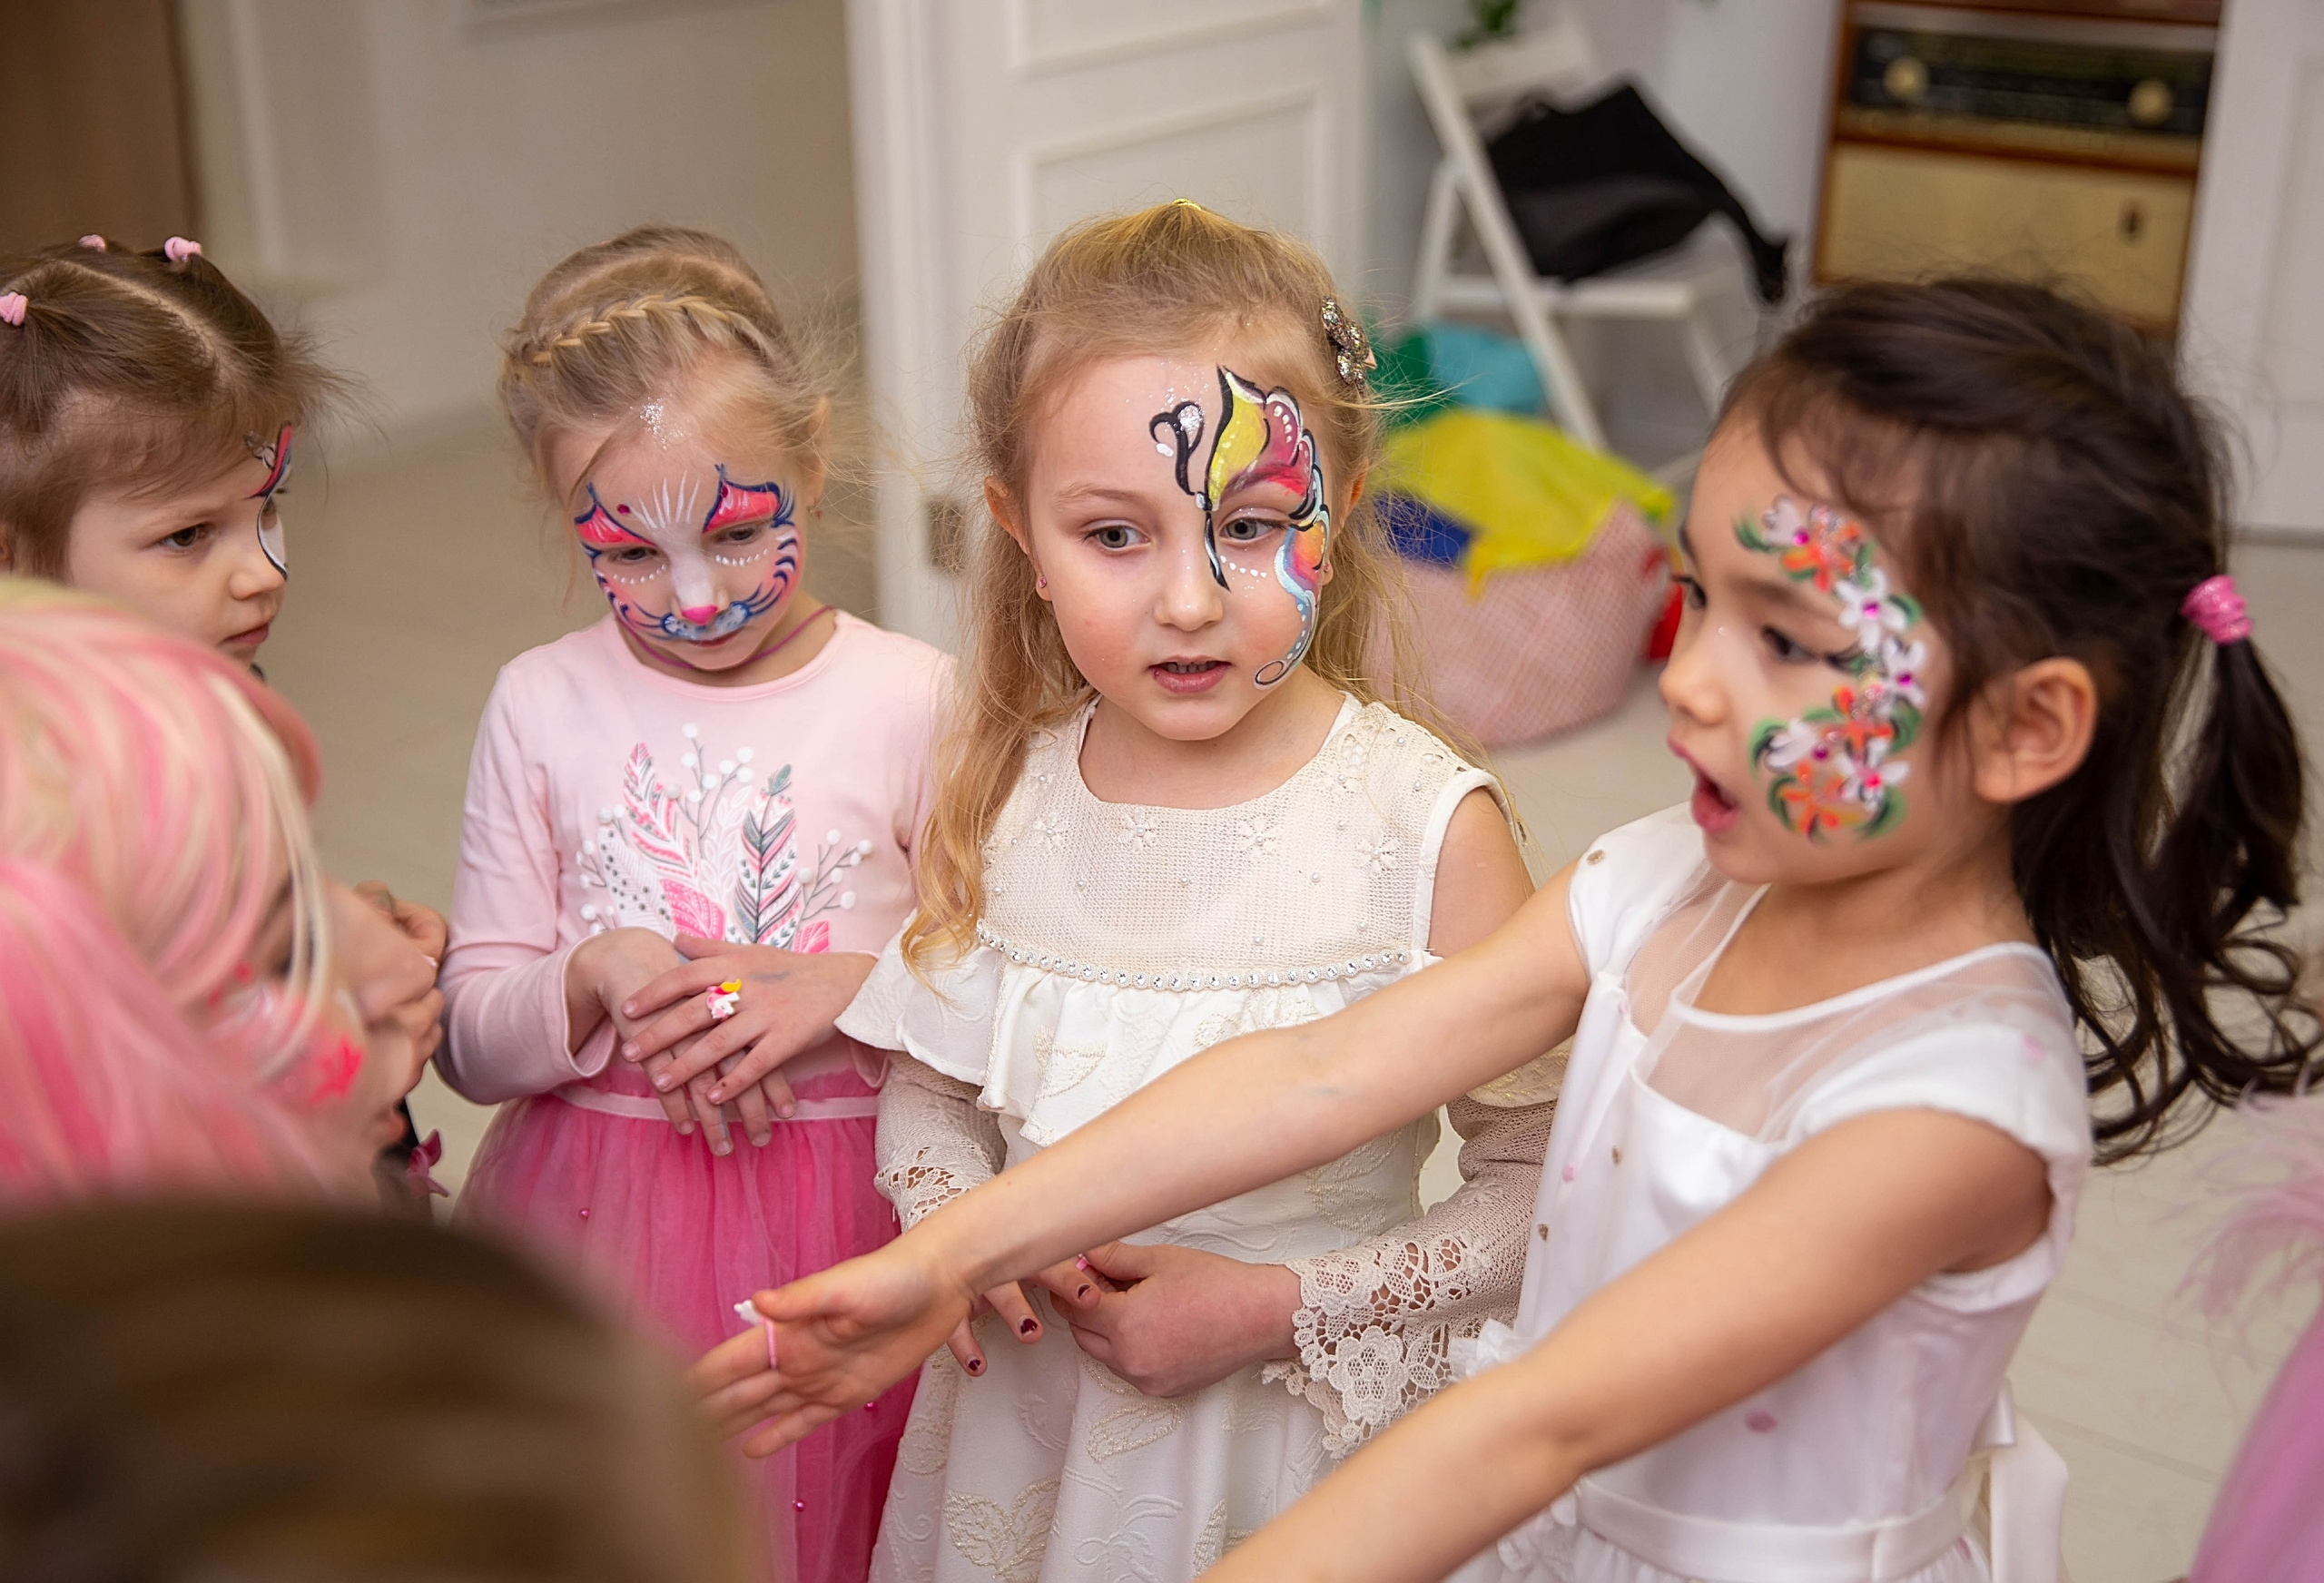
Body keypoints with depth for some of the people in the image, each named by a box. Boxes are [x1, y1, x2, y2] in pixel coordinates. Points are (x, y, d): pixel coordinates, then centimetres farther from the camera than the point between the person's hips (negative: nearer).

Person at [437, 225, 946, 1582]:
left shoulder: (913, 700, -5)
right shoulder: (543, 706, -1)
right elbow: (470, 1042, 2)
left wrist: (857, 989, -19)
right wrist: (595, 979, -17)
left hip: (850, 1227, -1)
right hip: (603, 1221, 2)